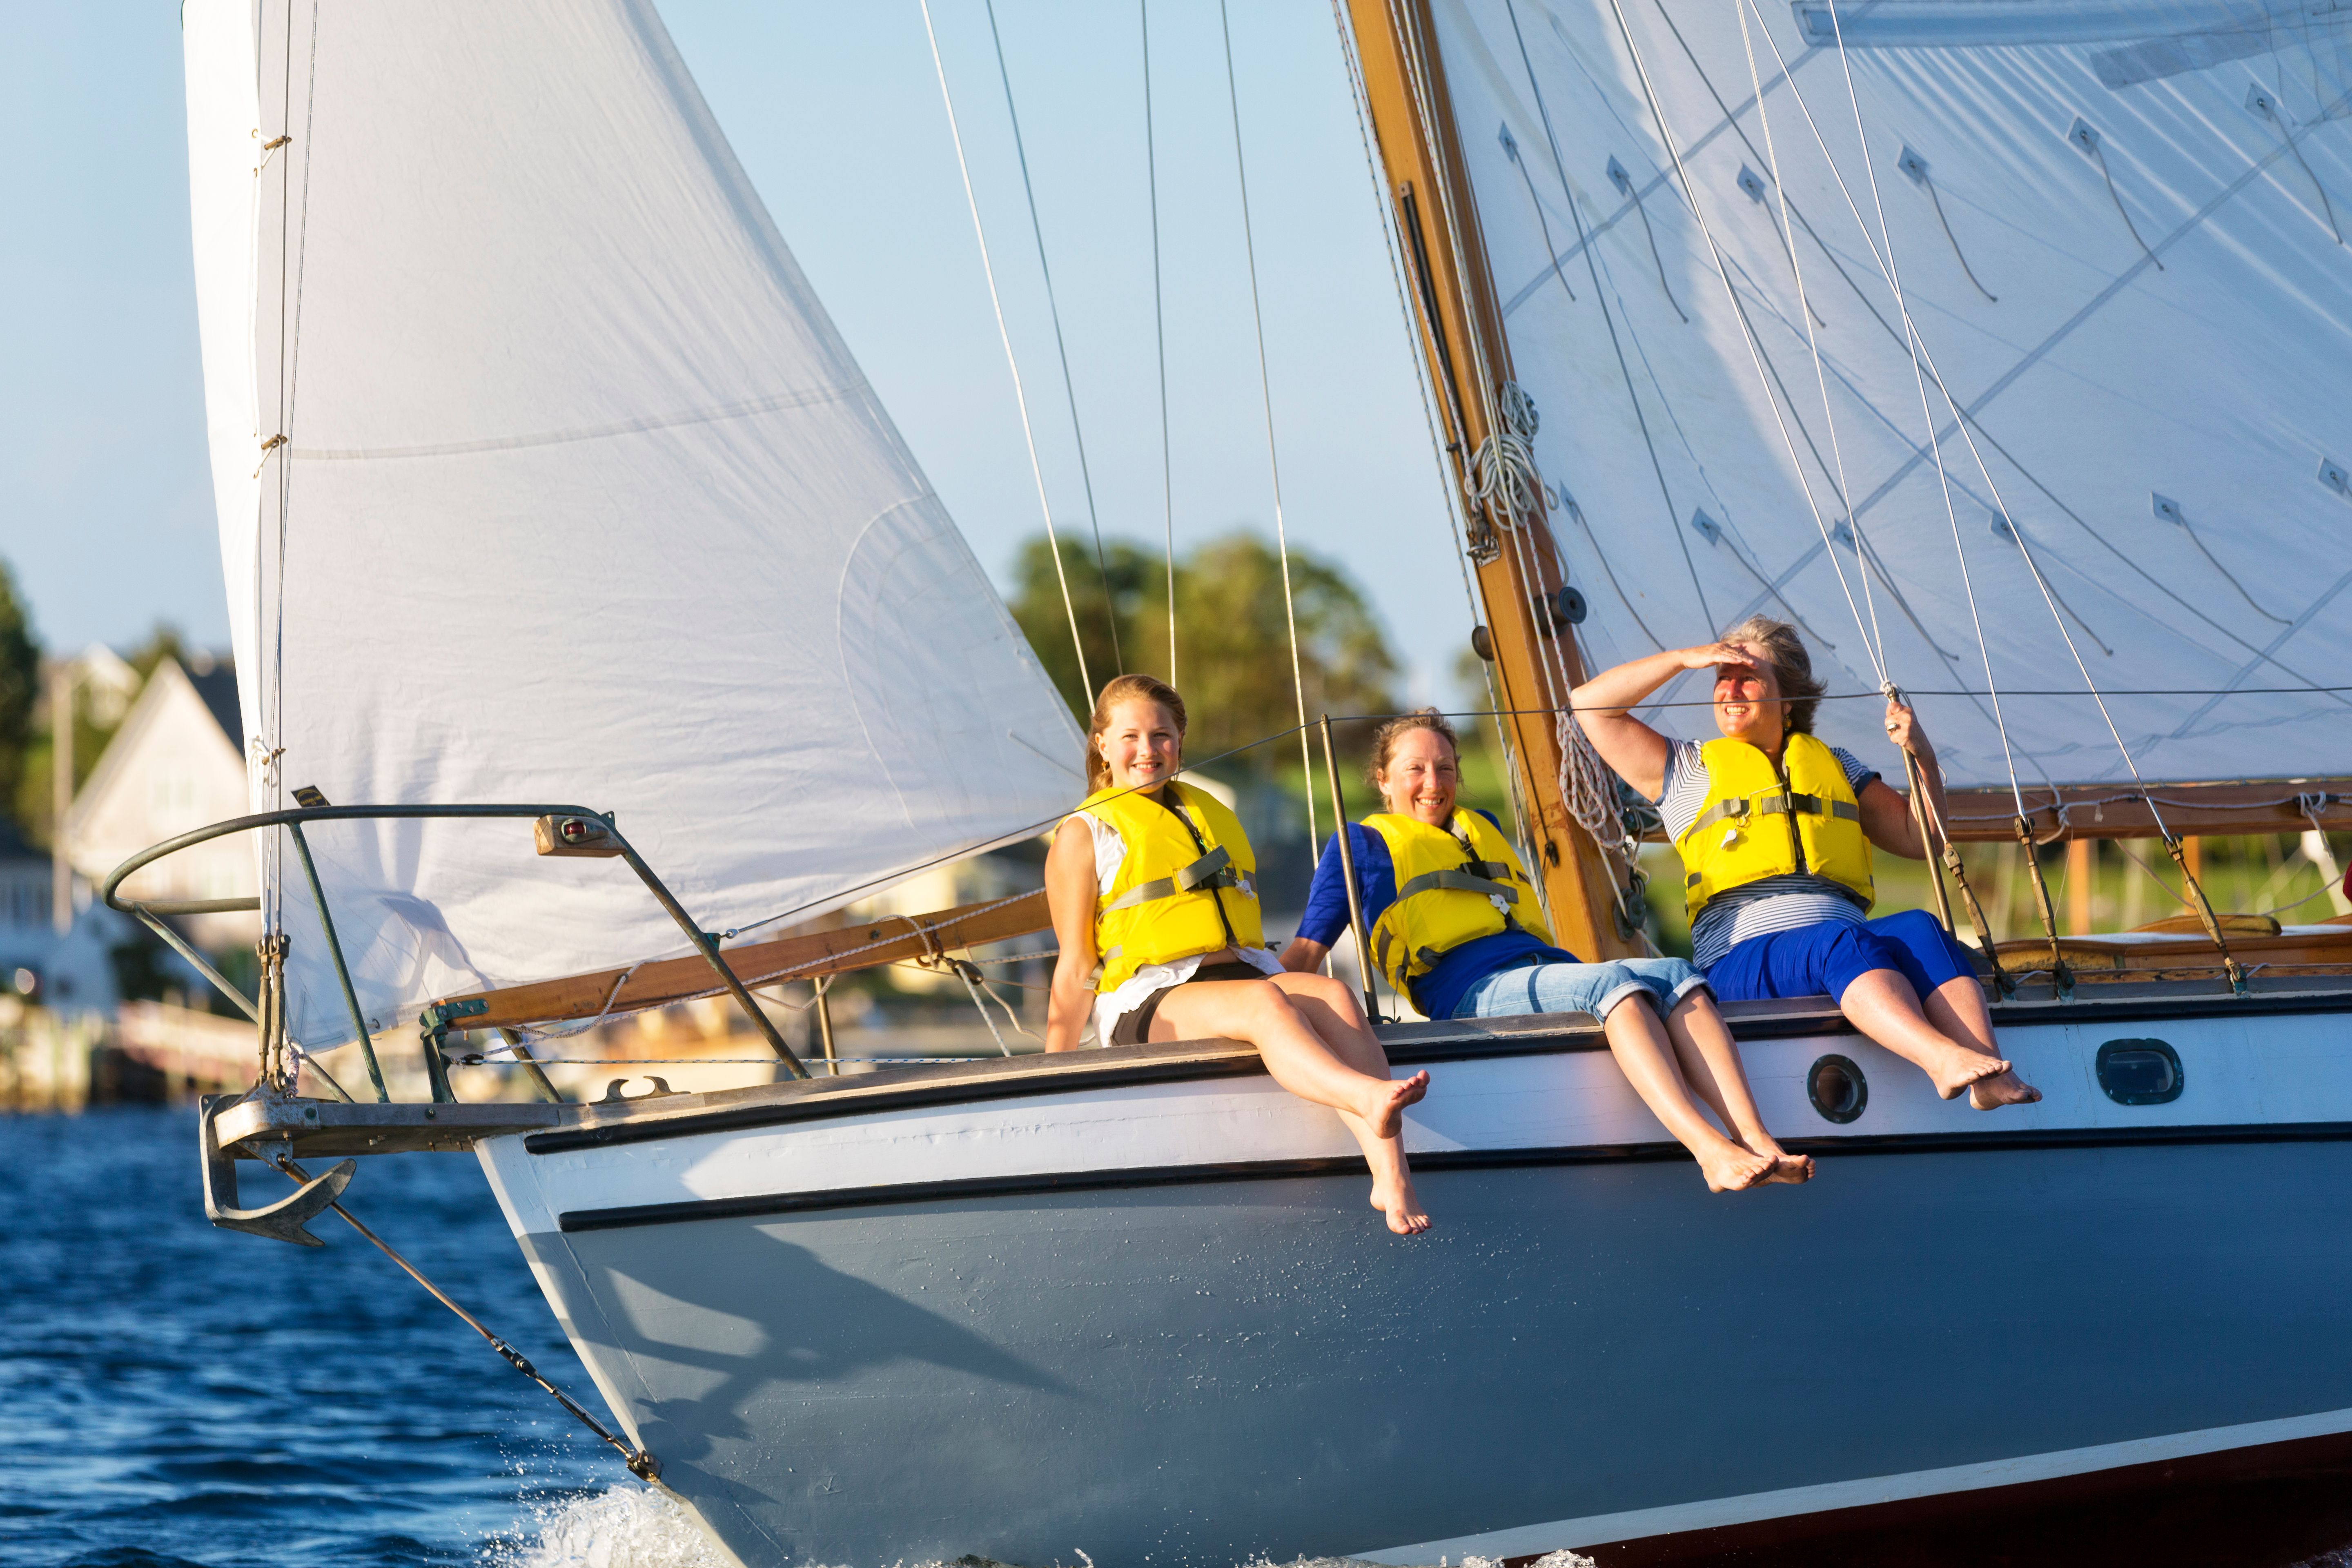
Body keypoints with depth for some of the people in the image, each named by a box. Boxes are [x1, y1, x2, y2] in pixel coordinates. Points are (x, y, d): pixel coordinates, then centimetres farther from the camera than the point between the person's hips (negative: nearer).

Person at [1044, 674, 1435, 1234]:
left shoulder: (1210, 815, 26)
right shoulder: (1084, 835, 9)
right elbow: (1076, 969, 4)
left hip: (1244, 973, 5)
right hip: (1149, 1000, -5)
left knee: (1334, 996, -29)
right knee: (1264, 1002, -36)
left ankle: (1392, 1176, -48)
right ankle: (1372, 1100, -65)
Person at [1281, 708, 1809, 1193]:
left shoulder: (1483, 829, 34)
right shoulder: (1362, 845, 17)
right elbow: (1306, 950, 13)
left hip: (1550, 970, 6)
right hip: (1476, 992, -6)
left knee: (1677, 976, -25)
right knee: (1614, 982, -35)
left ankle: (1759, 1144, -44)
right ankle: (1713, 1152, -52)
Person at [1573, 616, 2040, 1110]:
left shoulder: (1836, 766, 29)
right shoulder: (1688, 770, 21)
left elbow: (1918, 840, 28)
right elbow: (1590, 704, 15)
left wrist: (1924, 760, 12)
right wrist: (1686, 658, 12)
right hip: (1743, 959, -3)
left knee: (1921, 929, -30)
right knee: (1843, 943, -36)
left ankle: (1990, 1075, -52)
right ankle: (1943, 1058, -61)